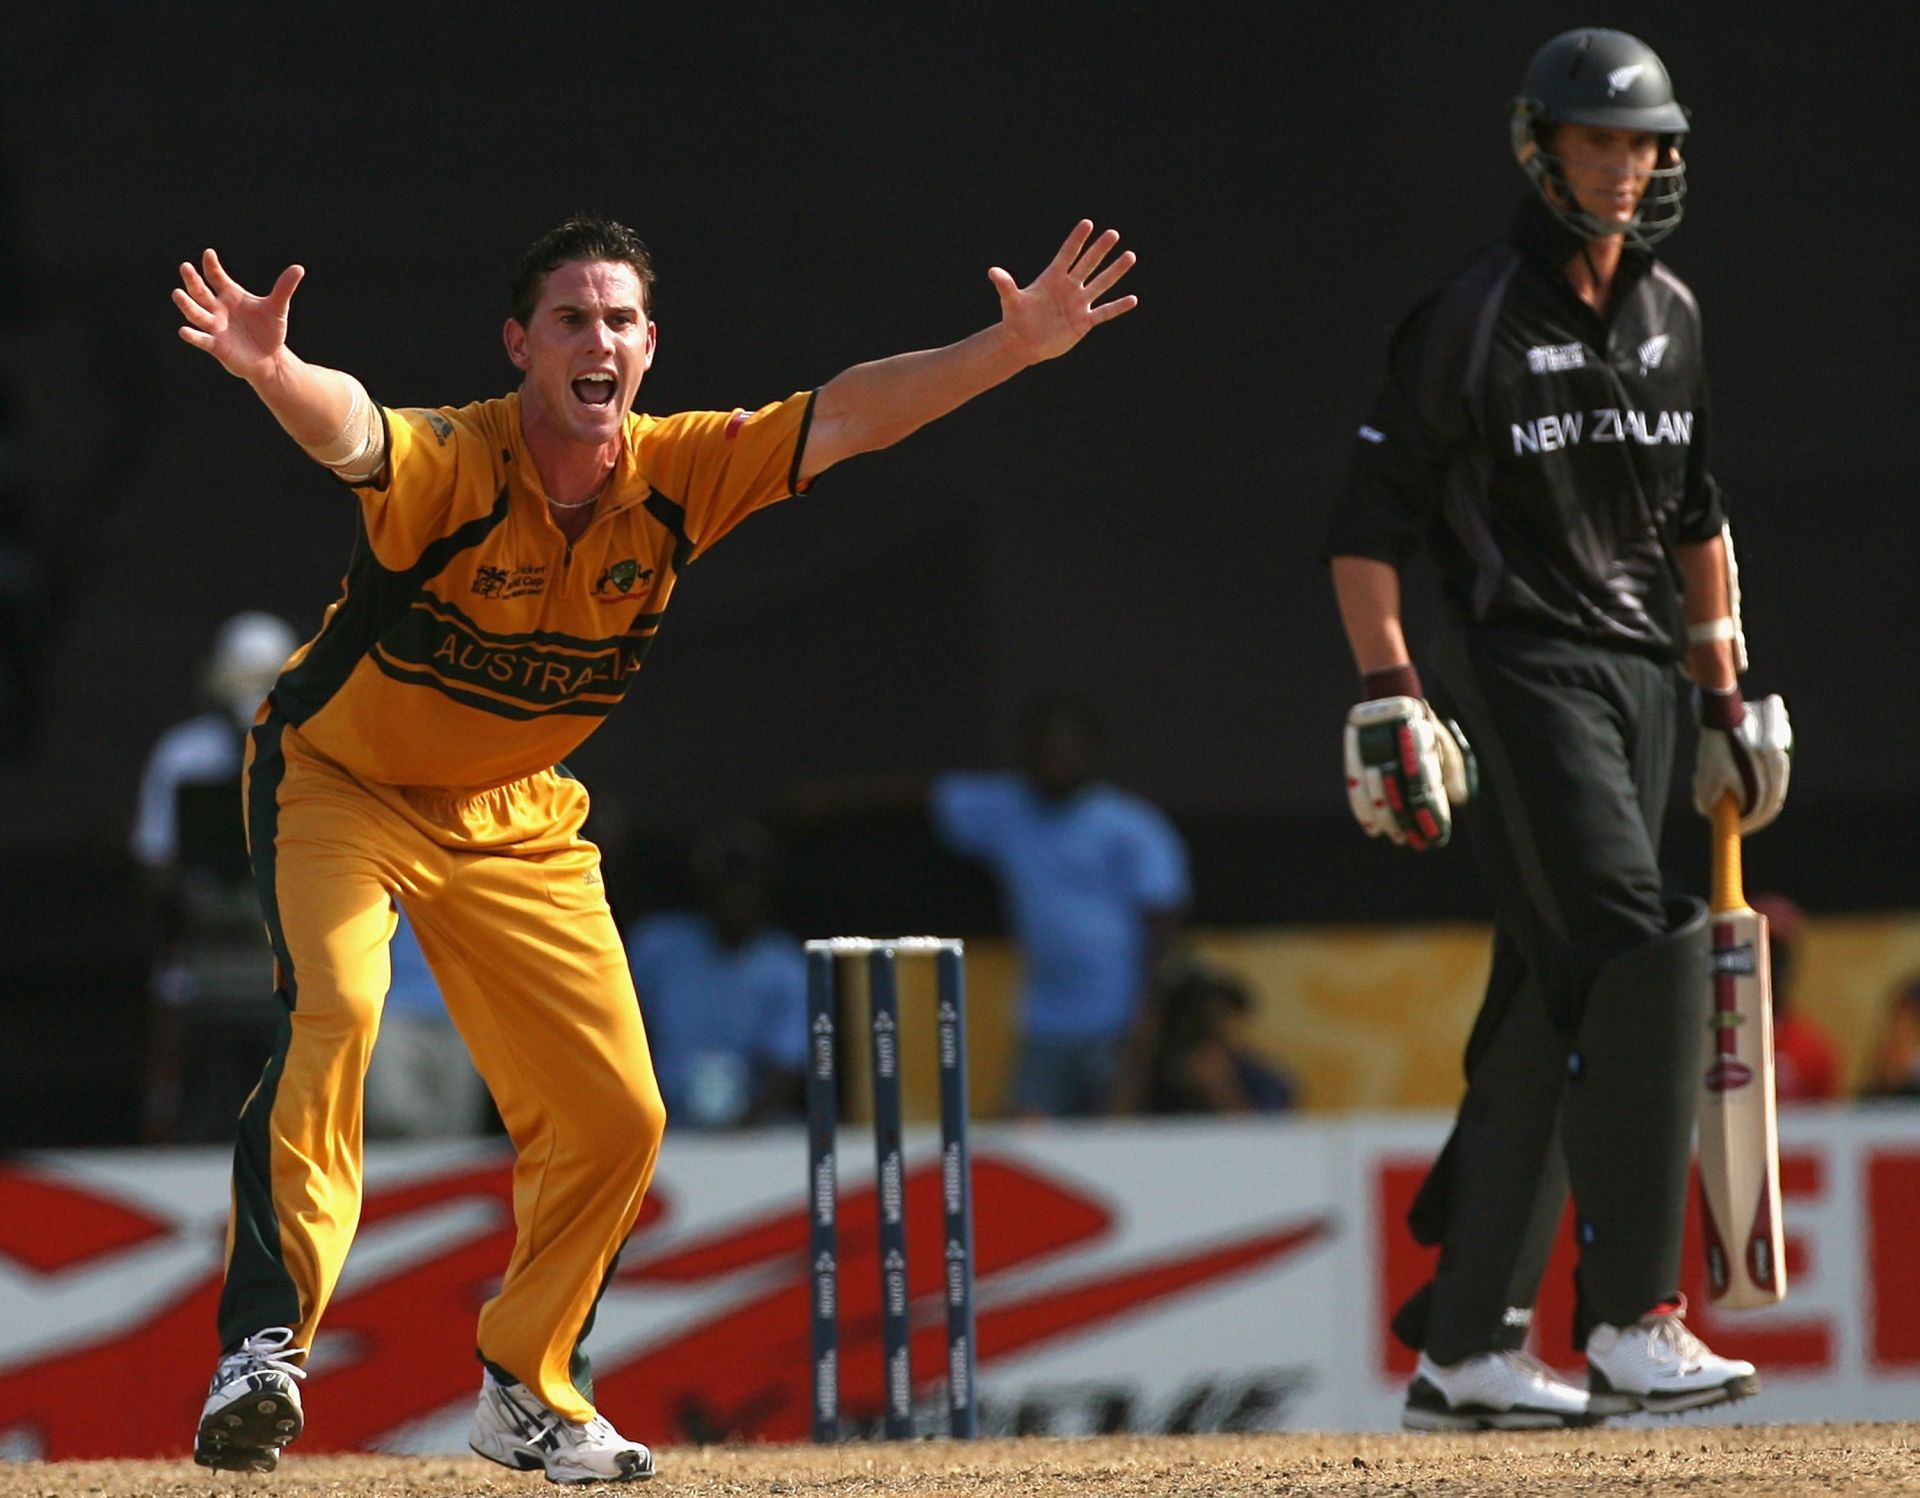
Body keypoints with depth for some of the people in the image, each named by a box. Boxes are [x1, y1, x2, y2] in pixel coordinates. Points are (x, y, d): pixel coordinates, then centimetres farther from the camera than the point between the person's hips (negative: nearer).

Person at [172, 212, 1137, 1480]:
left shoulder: (681, 475, -16)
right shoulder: (450, 463, -32)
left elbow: (845, 416, -17)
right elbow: (343, 426, -52)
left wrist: (1016, 346, -29)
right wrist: (270, 369, -76)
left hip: (516, 821, 5)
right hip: (341, 786, -5)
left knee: (615, 1115, 2)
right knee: (334, 1008, -32)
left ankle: (529, 1394, 22)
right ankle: (266, 1346, -33)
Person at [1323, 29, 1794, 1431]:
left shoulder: (1671, 316, 13)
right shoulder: (1475, 318, -7)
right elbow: (1369, 524, -7)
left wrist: (1729, 689, 20)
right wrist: (1394, 706, -15)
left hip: (1642, 671, 7)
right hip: (1523, 672, -7)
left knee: (1553, 1011, 7)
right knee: (1636, 961, -19)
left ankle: (1464, 1345, 11)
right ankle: (1631, 1324, -19)